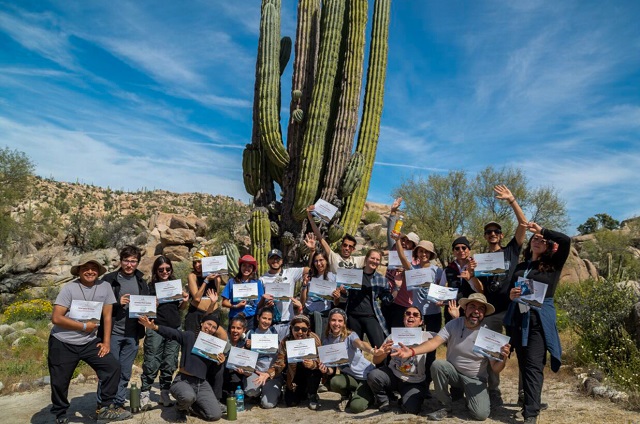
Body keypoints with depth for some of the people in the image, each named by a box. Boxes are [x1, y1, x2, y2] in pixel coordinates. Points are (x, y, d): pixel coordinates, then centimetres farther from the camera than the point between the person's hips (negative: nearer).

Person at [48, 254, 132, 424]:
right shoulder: (69, 288, -13)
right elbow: (56, 318, -17)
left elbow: (107, 316, 0)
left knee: (113, 366, -6)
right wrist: (84, 326, -14)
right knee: (60, 382, 7)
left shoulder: (105, 287, -4)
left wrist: (106, 343, -2)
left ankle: (105, 409, 9)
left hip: (89, 342, 3)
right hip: (62, 344, -3)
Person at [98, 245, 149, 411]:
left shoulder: (141, 282, 10)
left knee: (125, 372, 10)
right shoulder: (109, 279, -3)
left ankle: (119, 404, 23)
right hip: (113, 332, -4)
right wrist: (118, 303, -17)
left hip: (133, 334, 4)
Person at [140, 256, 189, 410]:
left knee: (170, 362, 8)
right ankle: (144, 393, 12)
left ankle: (165, 393, 20)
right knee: (152, 362, -2)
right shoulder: (151, 286, 0)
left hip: (174, 328, 3)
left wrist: (185, 301, -5)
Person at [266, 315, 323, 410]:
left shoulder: (313, 339, -22)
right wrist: (268, 374, -37)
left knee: (314, 368, -32)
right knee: (290, 402, -12)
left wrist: (313, 364, -48)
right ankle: (305, 392, 23)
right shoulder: (285, 342, -17)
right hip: (295, 376, 2)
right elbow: (279, 364, -19)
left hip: (311, 375, -1)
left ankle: (312, 395, -4)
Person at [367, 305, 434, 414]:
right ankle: (383, 400, 4)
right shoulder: (394, 336, -2)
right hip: (392, 375, 1)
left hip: (414, 382, -1)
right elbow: (376, 361, -5)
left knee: (411, 409, -25)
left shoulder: (426, 336, -5)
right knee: (373, 375, -27)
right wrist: (383, 353, -27)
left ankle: (404, 397, 12)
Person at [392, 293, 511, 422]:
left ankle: (466, 394, 12)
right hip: (453, 372, 1)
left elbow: (496, 368, -13)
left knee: (481, 414, -24)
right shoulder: (454, 324, -13)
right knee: (437, 365, -31)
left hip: (475, 380, -1)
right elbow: (434, 342, -26)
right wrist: (411, 352, -43)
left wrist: (504, 359, -37)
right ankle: (445, 407, -8)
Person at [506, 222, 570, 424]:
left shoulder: (553, 265, 2)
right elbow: (510, 290, 18)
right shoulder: (520, 267, 15)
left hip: (539, 320, -5)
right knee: (523, 364, 10)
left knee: (534, 365, -10)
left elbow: (565, 240, -13)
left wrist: (542, 230, -7)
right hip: (517, 319, 5)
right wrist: (511, 295, -5)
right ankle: (528, 402, 22)